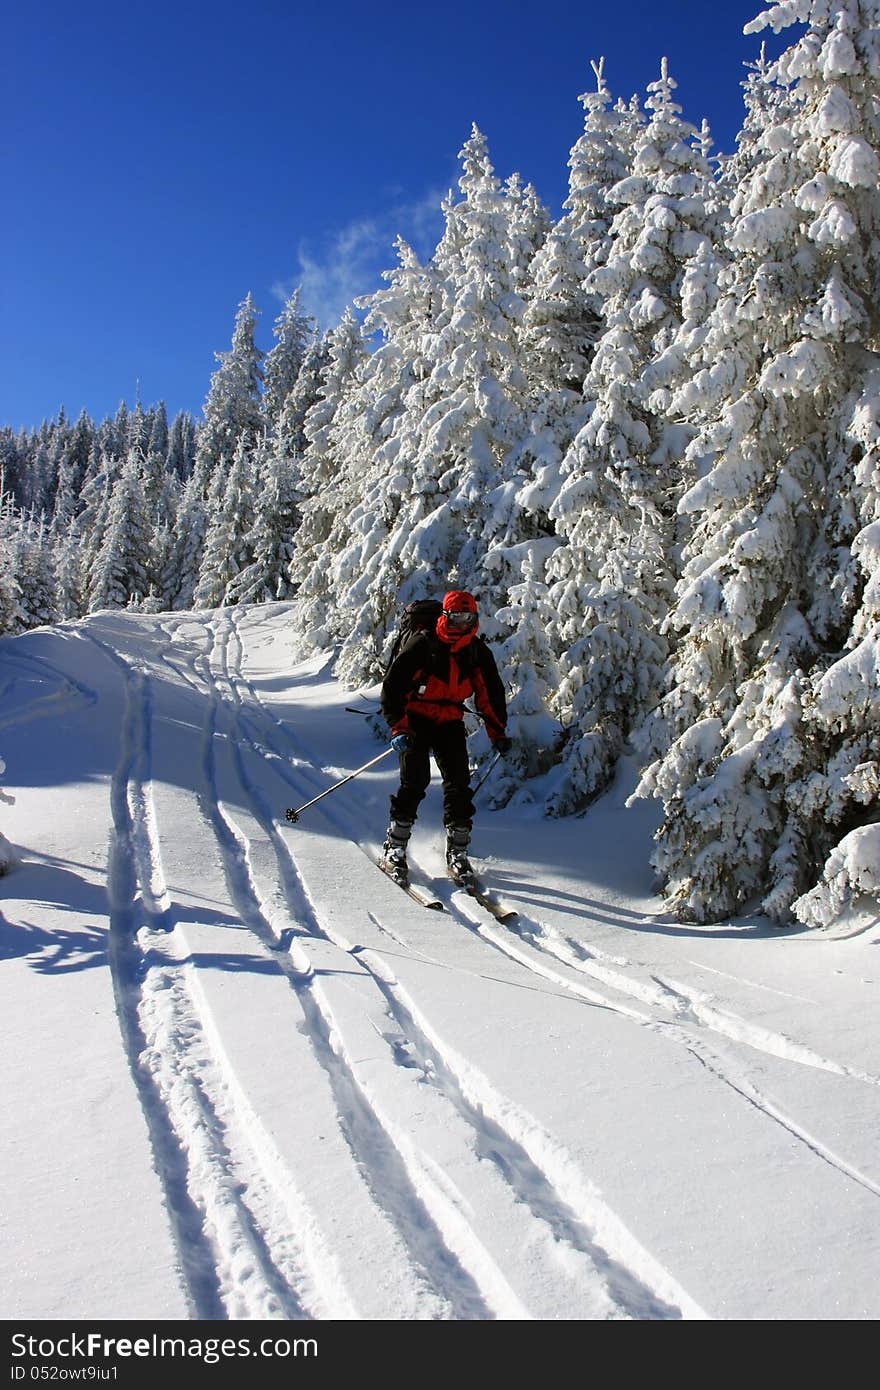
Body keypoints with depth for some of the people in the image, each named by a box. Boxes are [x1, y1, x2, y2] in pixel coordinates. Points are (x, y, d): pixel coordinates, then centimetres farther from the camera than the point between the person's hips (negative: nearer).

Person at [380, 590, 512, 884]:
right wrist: (398, 728, -20)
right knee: (415, 782, -14)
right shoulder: (422, 644, -12)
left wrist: (498, 732, 8)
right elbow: (392, 685, -13)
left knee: (459, 785, -4)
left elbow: (490, 693, 13)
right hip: (416, 720, -4)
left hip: (450, 723, 4)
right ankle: (394, 851, -3)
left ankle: (457, 853, 7)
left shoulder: (478, 651, 2)